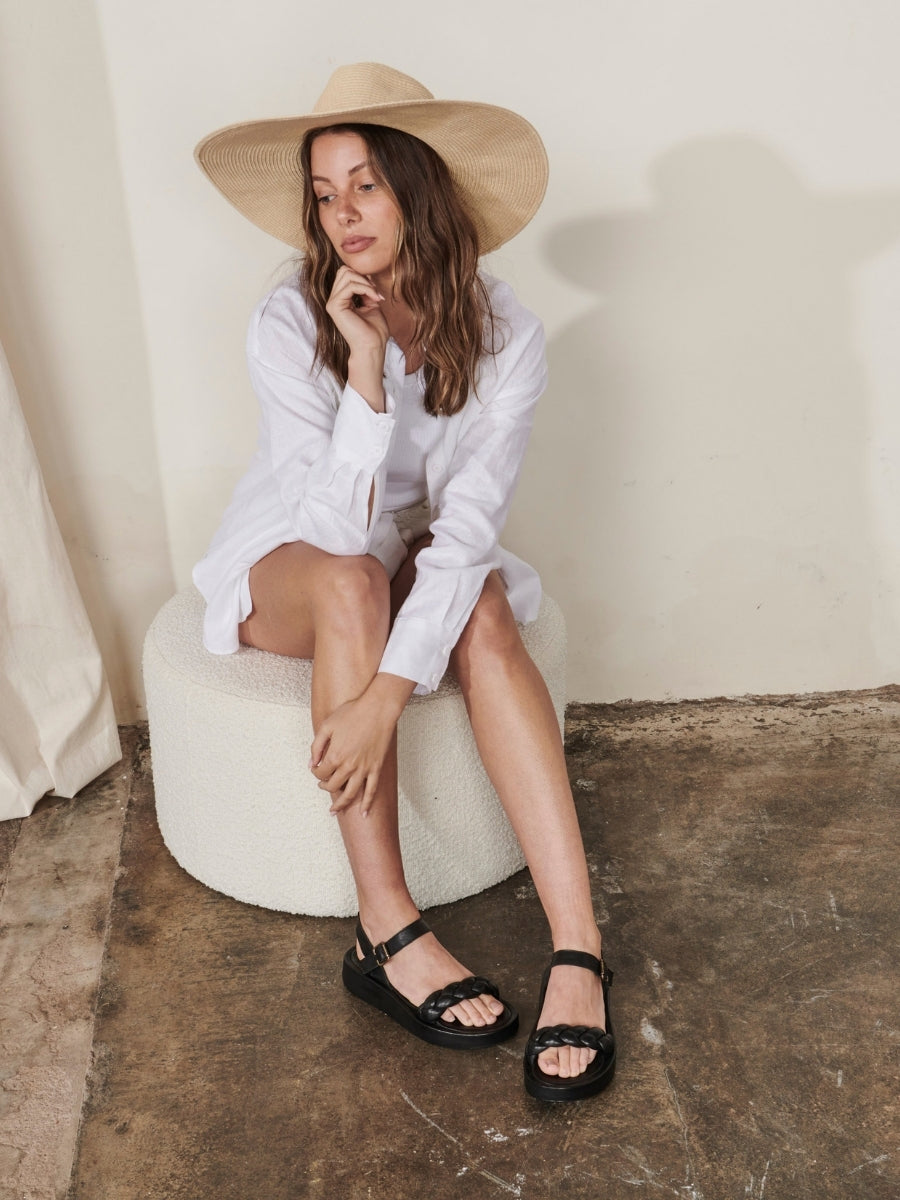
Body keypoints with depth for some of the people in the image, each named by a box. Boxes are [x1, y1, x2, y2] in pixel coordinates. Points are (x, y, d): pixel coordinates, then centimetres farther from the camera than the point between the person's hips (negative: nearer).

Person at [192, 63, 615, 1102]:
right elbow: (340, 533, -27)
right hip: (287, 564, -1)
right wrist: (366, 366, -35)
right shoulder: (289, 324, -20)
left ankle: (577, 949, -36)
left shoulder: (504, 336, -16)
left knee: (487, 610, -32)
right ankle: (387, 932, -31)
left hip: (419, 566, 2)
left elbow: (467, 530, -26)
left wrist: (390, 689, -38)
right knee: (354, 582, -36)